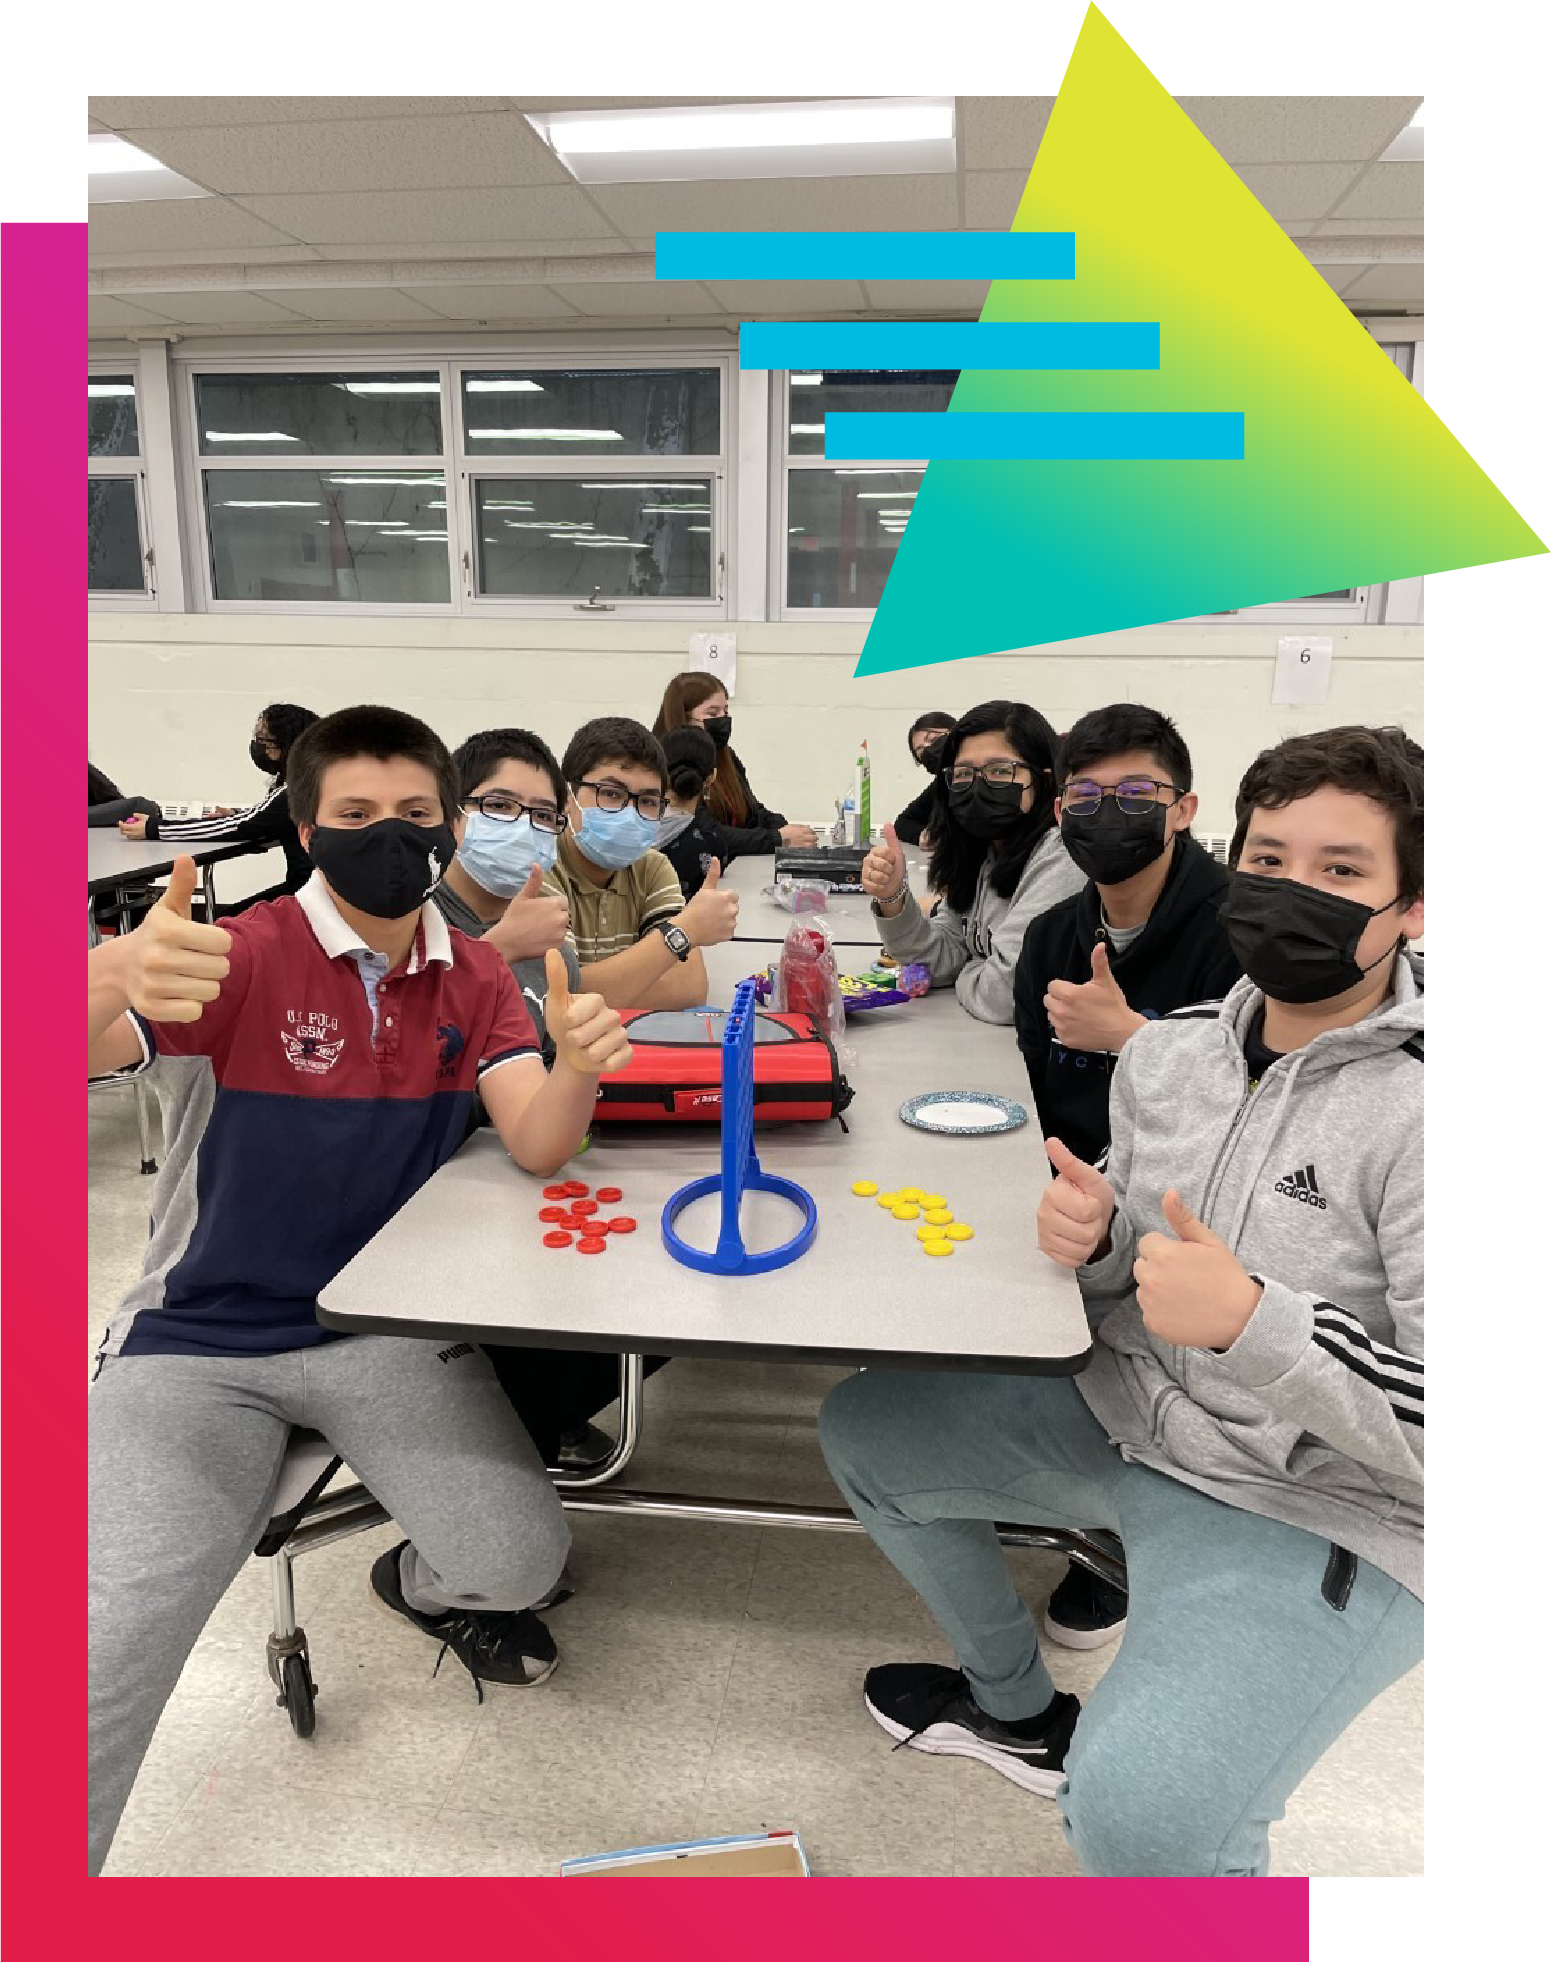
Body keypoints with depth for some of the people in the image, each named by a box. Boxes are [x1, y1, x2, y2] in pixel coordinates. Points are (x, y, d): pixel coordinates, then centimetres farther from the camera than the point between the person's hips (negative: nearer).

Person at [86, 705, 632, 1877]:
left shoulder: (475, 979, 1)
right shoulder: (238, 957, -11)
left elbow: (538, 1146, -11)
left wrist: (578, 1067, -34)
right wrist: (115, 980, -52)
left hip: (391, 1324, 3)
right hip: (200, 1338, -2)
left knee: (521, 1555, -13)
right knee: (111, 1641, -21)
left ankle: (426, 1586, 24)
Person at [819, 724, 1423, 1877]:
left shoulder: (1416, 1110, -22)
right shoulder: (1166, 1055, -1)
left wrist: (1251, 1322, -33)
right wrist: (1092, 1240, -11)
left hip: (1319, 1516, -7)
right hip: (1128, 1422, 8)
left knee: (1139, 1816, -31)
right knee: (864, 1430, 15)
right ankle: (1020, 1710, 35)